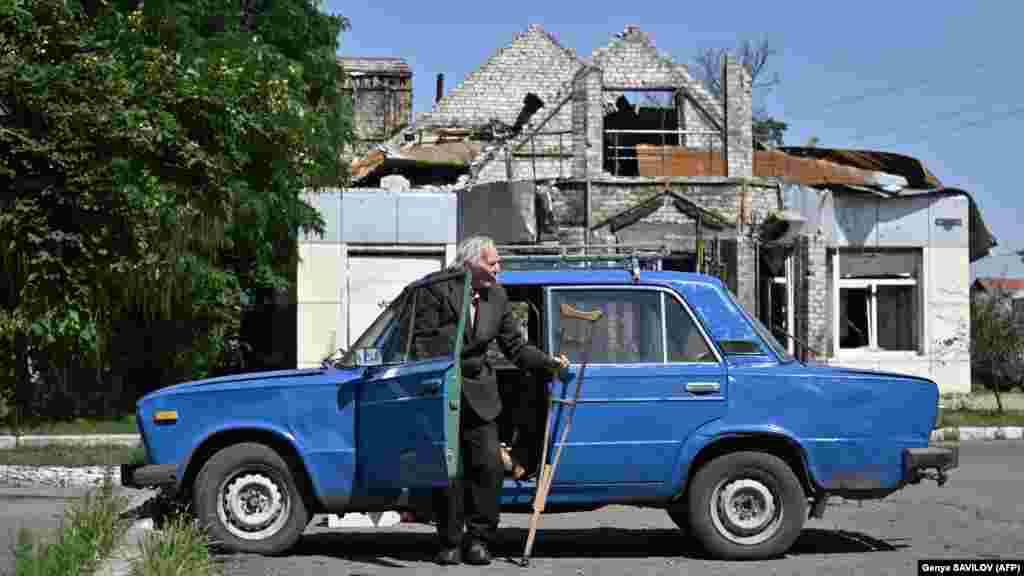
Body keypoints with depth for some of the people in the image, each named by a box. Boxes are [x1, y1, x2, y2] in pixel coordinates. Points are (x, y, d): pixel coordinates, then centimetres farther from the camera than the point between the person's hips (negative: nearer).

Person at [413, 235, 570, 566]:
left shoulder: (497, 296, 7)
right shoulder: (439, 289, -9)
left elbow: (514, 347, 12)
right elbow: (420, 340, -10)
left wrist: (550, 362, 0)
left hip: (479, 394, 4)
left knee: (489, 466, -4)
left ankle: (478, 539, 7)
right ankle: (450, 544, 10)